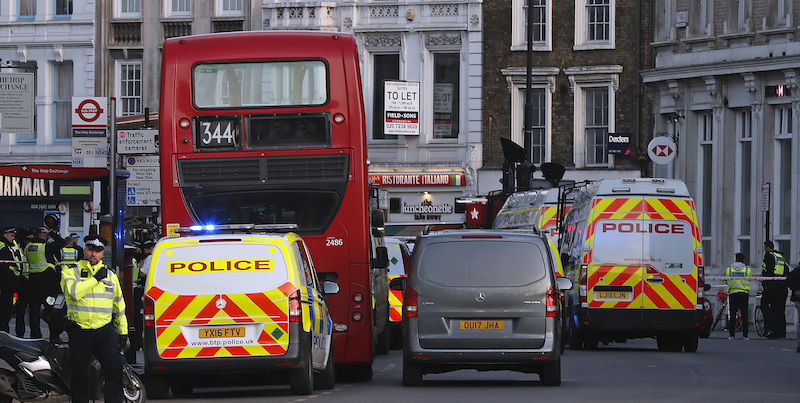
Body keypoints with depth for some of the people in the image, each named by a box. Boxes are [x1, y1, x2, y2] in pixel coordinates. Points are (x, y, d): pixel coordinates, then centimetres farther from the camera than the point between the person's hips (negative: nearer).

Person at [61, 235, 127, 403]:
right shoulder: (70, 271, 3)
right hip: (79, 331, -2)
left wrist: (123, 331, 16)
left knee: (114, 368, -11)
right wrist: (96, 279, -13)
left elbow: (119, 304, 20)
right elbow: (73, 291, -18)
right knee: (79, 373, 6)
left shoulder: (110, 275, 15)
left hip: (105, 331, 2)